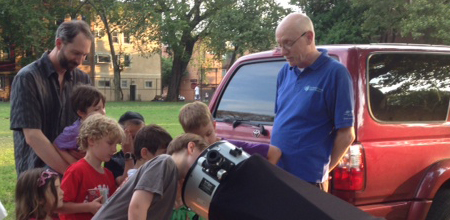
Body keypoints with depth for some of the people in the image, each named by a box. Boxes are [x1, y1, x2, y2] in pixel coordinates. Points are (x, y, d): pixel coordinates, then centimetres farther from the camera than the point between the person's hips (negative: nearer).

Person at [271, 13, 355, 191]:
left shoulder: (335, 73, -11)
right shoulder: (285, 72, 8)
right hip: (275, 174, 6)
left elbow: (346, 134, -9)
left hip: (308, 182, -6)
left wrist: (322, 170, -1)